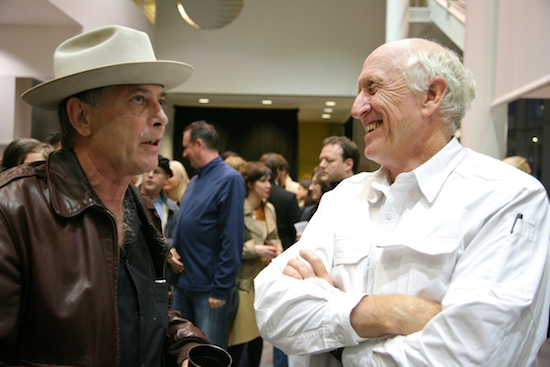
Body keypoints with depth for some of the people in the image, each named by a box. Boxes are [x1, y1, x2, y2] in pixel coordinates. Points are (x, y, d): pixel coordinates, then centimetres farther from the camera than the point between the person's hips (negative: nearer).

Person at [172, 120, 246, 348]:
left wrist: (221, 289, -18)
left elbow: (232, 238, -17)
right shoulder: (194, 181, 13)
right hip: (181, 283, 8)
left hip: (208, 288, -8)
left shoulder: (229, 179, -12)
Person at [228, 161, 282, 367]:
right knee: (239, 336, -6)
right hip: (244, 280, -7)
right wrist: (255, 249, -17)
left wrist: (277, 248, 3)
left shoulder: (269, 209, 12)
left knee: (258, 333, 14)